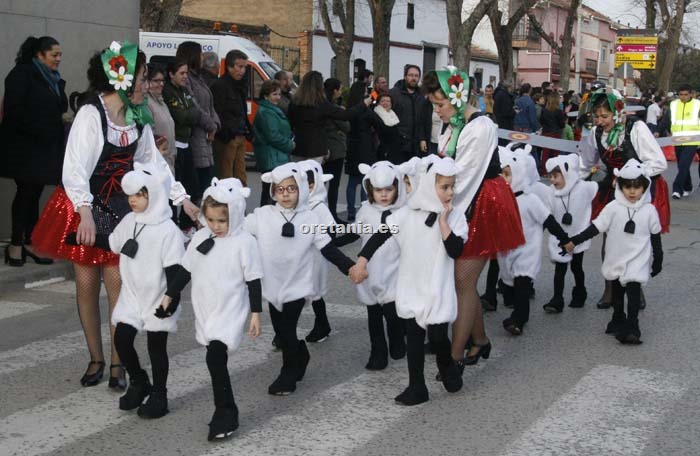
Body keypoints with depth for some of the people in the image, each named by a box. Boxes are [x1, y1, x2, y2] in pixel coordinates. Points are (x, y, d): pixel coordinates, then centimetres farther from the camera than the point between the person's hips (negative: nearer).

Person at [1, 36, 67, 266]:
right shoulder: (22, 74, -8)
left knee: (34, 194, 7)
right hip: (25, 147, -7)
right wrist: (37, 130, -18)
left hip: (46, 147, 7)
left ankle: (30, 243, 12)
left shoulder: (53, 79, 15)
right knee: (26, 193, -3)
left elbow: (60, 108, 17)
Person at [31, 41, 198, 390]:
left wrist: (182, 199, 6)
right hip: (86, 207, -4)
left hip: (121, 208, 4)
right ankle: (96, 359, 19)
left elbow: (153, 161, 10)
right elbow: (75, 168, -22)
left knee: (117, 283, -2)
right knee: (87, 284, 4)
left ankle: (117, 363, 8)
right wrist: (85, 212, -32)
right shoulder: (91, 114, -17)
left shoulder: (138, 118, 2)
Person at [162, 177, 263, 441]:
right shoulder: (201, 238, 4)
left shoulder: (244, 243, -11)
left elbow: (253, 282, -8)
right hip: (206, 312, 6)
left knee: (215, 359, -16)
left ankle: (225, 414, -6)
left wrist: (256, 313, -9)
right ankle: (226, 412, 23)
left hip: (230, 313, -6)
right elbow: (185, 270, 14)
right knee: (215, 360, 11)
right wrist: (169, 295, 15)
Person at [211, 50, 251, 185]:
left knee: (240, 175, 12)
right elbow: (217, 114, -19)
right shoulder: (220, 86, -11)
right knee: (225, 175, -6)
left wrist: (248, 131, 16)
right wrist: (226, 135, -23)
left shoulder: (239, 85, 19)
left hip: (240, 137, 9)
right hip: (227, 138, -9)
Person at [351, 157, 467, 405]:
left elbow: (455, 250, -17)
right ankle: (416, 388, 16)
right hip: (412, 289, 1)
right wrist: (362, 261, -9)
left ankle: (448, 368, 27)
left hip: (439, 290, -1)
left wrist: (443, 221, -19)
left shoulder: (455, 217, -5)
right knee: (414, 337, 6)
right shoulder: (407, 214, -5)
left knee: (437, 336, -6)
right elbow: (380, 236, -2)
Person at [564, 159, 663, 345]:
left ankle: (632, 329, -7)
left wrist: (658, 260, 8)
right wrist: (574, 241, -11)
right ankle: (618, 321, 35)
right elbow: (595, 227, -6)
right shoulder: (613, 208, -9)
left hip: (638, 261, -2)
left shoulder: (649, 210, -6)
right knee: (617, 292, 17)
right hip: (616, 260, 2)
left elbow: (655, 237, 4)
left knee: (633, 293, -10)